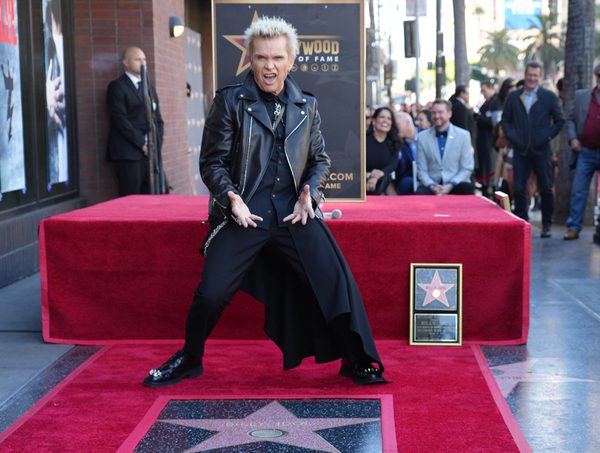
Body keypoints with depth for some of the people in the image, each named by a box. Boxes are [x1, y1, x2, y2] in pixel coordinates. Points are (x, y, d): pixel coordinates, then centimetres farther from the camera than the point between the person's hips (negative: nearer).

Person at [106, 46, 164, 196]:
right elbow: (120, 120, -10)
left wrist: (156, 143, 3)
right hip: (129, 153, -6)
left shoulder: (150, 88, 22)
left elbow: (158, 119, 19)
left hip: (150, 152, 6)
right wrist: (142, 143, -13)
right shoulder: (117, 87, 0)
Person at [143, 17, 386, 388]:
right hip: (244, 214, -2)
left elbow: (320, 159, 16)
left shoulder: (307, 106, 10)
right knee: (210, 294, -4)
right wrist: (231, 198, -15)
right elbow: (212, 162, 1)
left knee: (337, 281, -8)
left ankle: (357, 362, 10)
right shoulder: (230, 101, 1)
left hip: (294, 214, 2)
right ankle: (190, 359, 23)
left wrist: (309, 192, -3)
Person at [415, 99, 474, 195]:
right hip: (432, 186, 0)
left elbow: (467, 168, 1)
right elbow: (421, 169, 4)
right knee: (419, 195, -32)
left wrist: (451, 185, -13)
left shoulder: (463, 135, 3)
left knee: (467, 189, -33)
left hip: (455, 186, 0)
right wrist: (432, 186, -13)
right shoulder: (422, 137, 5)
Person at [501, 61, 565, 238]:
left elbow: (559, 121, 6)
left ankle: (547, 225, 15)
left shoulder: (550, 97, 2)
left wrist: (547, 136, -4)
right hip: (520, 150, 2)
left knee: (546, 188, 4)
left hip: (541, 150, -1)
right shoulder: (513, 97, 8)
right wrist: (512, 137, -3)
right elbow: (505, 120, 11)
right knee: (519, 188, 0)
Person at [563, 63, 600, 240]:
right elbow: (570, 119, 12)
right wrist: (572, 138, -3)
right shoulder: (581, 96, 8)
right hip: (586, 151, 1)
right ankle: (573, 227, 4)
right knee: (578, 191, 0)